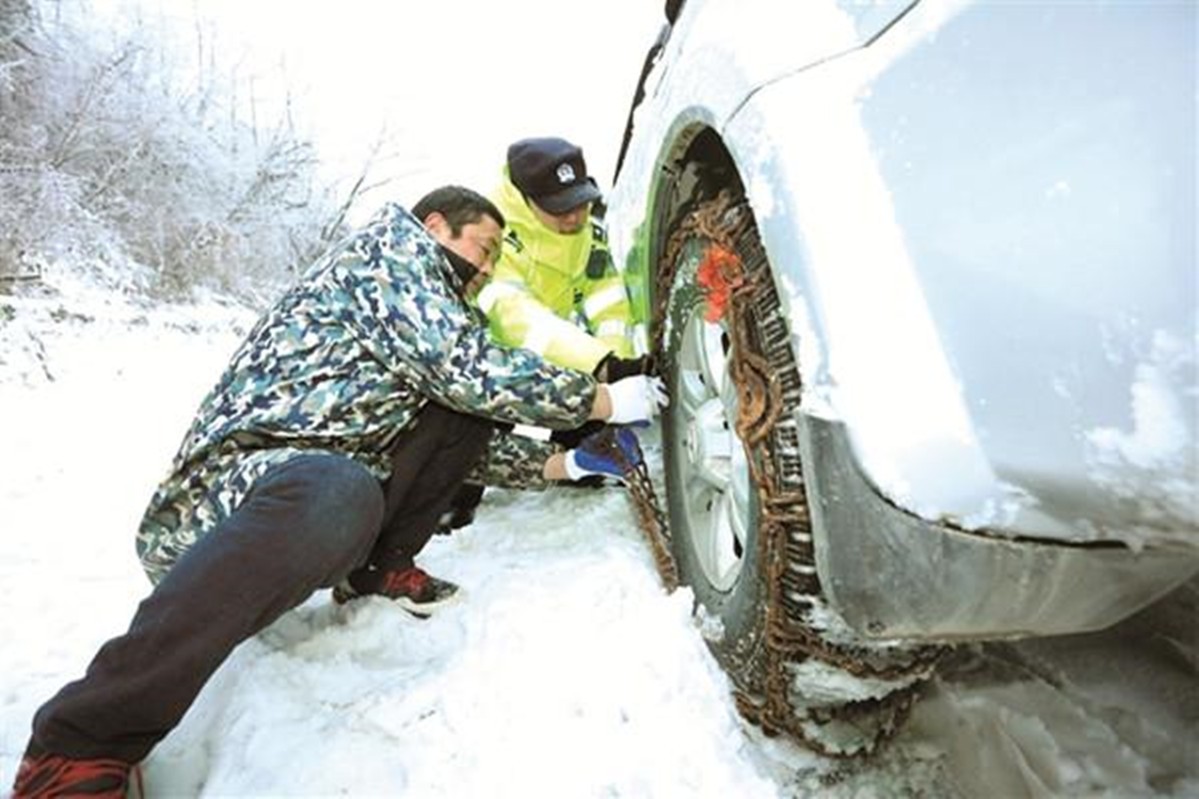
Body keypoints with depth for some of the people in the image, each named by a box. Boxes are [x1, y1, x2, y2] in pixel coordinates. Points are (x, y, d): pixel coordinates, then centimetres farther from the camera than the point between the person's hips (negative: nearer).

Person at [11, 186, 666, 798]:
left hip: (334, 486, 9)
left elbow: (472, 438, 22)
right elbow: (468, 369, -17)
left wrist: (566, 462, 13)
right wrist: (602, 400, -7)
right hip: (243, 472, -9)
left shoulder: (439, 309, 23)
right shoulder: (396, 240, -2)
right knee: (339, 492, -42)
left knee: (468, 409, 4)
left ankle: (378, 566, 4)